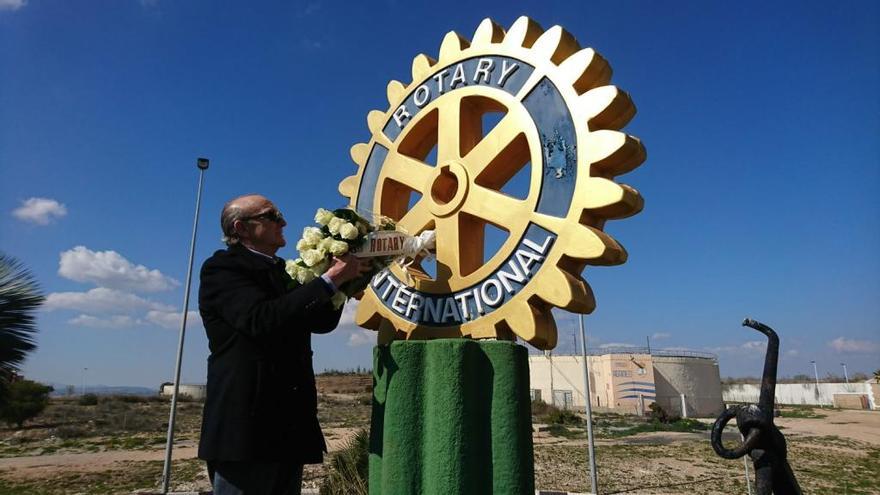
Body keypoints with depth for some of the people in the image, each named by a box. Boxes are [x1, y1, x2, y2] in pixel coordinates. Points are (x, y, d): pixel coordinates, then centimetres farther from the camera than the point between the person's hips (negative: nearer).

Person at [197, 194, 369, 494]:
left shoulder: (280, 272, 18)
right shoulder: (222, 269, -6)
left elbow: (321, 322, 18)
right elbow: (262, 320, -23)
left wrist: (342, 279, 3)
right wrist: (330, 279, -21)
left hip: (290, 426, 8)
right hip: (245, 424, -8)